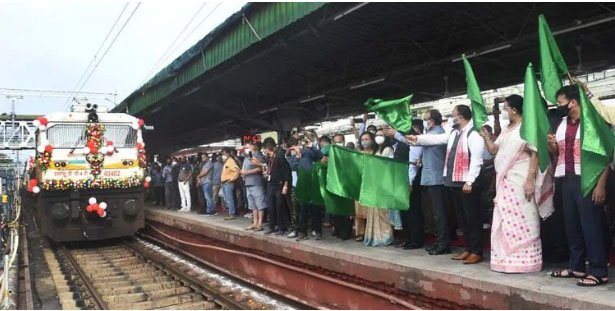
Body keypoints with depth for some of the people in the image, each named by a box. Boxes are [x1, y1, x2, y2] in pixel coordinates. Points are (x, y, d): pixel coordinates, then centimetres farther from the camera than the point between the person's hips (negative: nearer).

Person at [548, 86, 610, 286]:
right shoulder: (562, 124, 14)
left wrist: (601, 185, -18)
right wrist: (552, 146, 0)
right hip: (567, 180, 7)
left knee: (591, 226, -5)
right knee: (572, 225, 11)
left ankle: (599, 272, 3)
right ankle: (576, 267, 21)